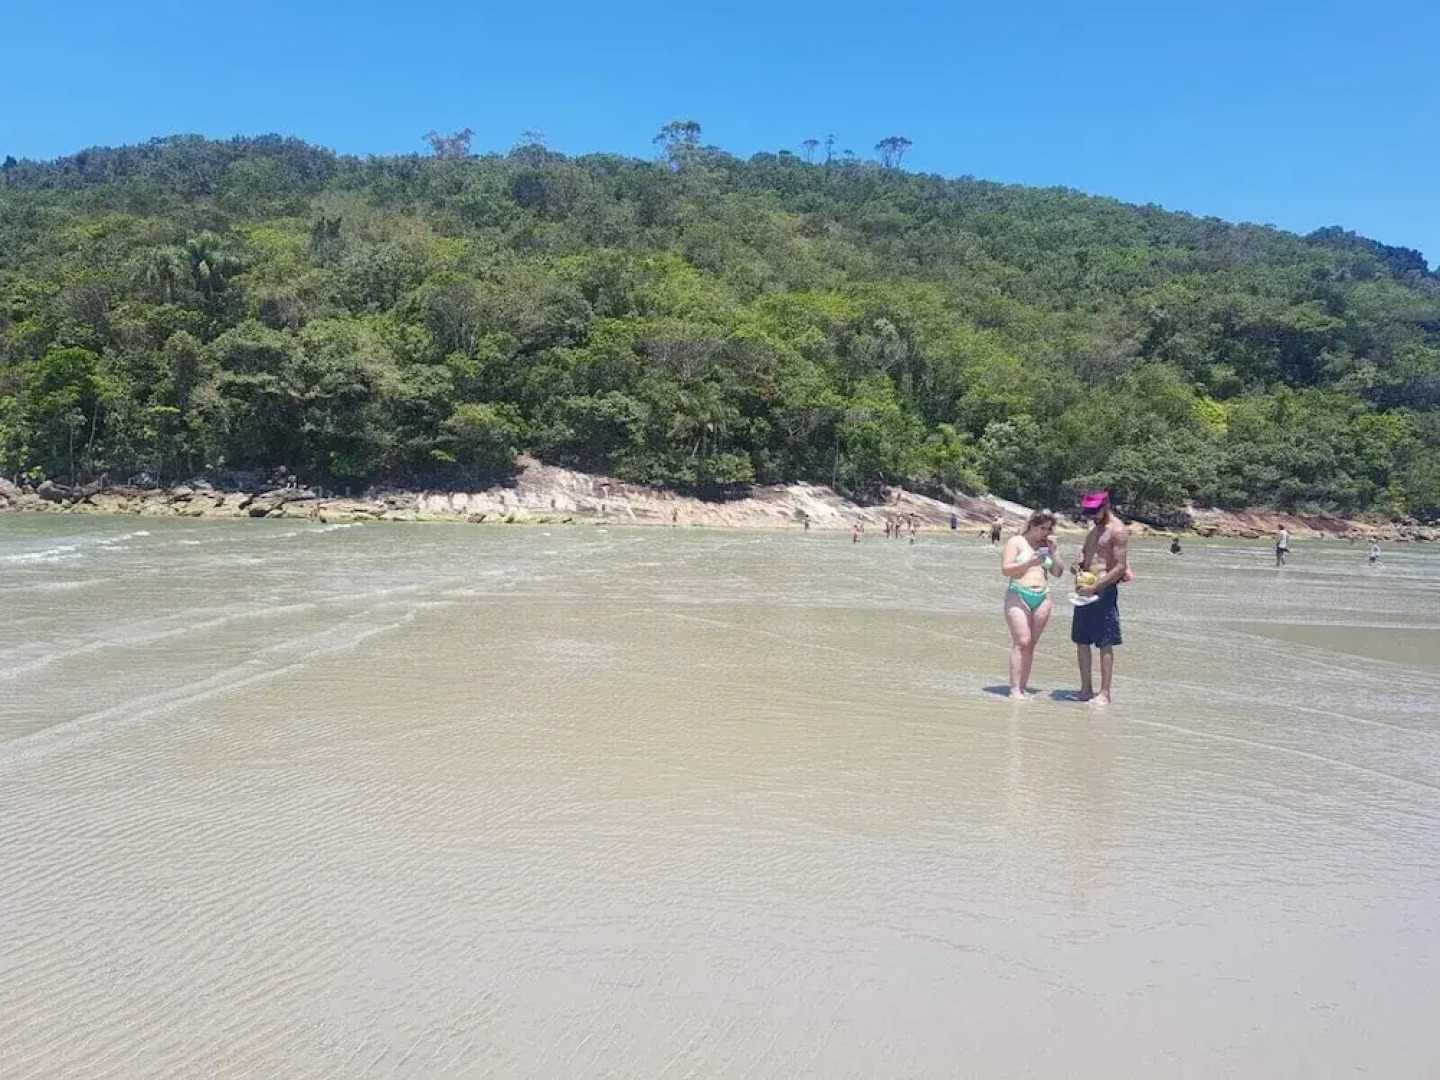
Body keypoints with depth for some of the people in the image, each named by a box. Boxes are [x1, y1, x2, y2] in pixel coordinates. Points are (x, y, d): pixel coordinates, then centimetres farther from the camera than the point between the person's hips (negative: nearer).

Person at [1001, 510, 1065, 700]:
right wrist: (1030, 562, -18)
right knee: (1021, 642, -13)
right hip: (1018, 596, -5)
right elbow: (1006, 569, -7)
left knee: (1031, 644, 3)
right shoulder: (1016, 542, 1)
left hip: (1042, 598, 5)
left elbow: (1059, 573, 15)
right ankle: (1015, 689, -13)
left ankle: (1024, 687, 5)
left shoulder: (1047, 545, 15)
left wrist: (1052, 554, 0)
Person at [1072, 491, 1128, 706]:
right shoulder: (1093, 528, 16)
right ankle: (1086, 688, 17)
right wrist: (1078, 564, 4)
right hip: (1086, 589, 8)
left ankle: (1104, 693, 1)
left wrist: (1095, 587, -21)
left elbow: (1120, 567, -16)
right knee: (1081, 641, 9)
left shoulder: (1117, 531, -10)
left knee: (1105, 644, -4)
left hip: (1104, 591, -8)